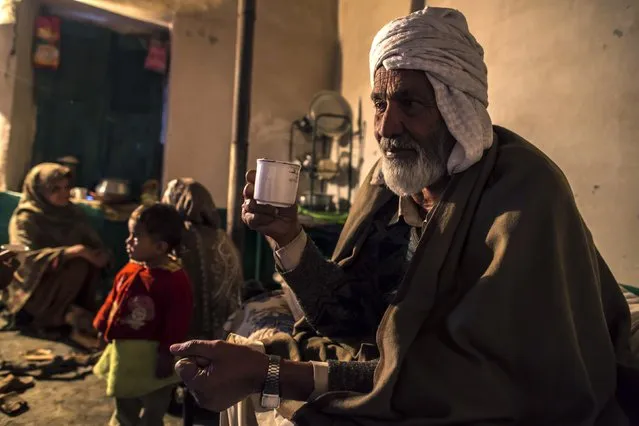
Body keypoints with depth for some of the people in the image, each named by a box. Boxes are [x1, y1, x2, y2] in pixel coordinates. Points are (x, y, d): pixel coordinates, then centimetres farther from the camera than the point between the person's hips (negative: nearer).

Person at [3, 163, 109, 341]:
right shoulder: (25, 219, -15)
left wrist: (101, 255, -27)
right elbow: (26, 258, -30)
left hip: (63, 284, 5)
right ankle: (52, 317, -13)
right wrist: (74, 251, -39)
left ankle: (74, 311, -11)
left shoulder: (73, 212, 2)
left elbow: (96, 244, -2)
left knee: (90, 261, -23)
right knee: (78, 265, -30)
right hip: (30, 290, -5)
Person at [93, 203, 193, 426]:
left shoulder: (176, 280, -23)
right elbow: (112, 301, 9)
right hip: (124, 355, 7)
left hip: (152, 359, -6)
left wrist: (167, 356, -19)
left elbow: (177, 324, -22)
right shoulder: (129, 270, -2)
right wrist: (103, 328, 9)